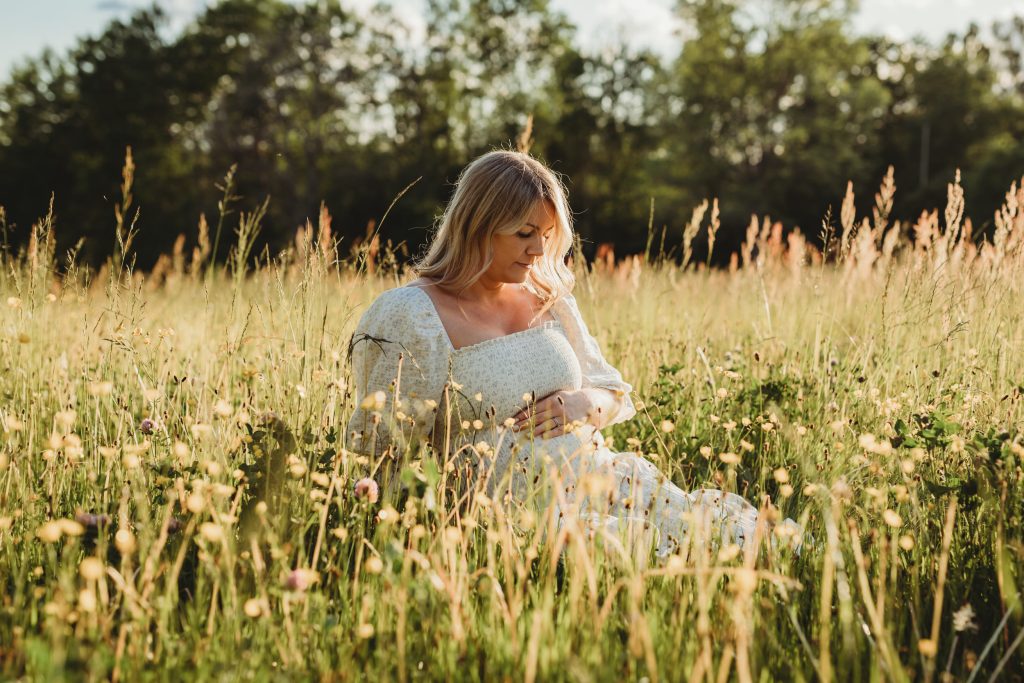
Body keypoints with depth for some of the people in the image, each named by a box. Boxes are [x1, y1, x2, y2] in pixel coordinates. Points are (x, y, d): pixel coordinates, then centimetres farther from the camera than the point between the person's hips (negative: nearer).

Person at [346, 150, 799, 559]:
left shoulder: (549, 299, 13)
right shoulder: (410, 317, -5)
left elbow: (615, 395, 21)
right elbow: (379, 447, -5)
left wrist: (584, 403, -3)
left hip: (611, 477, 6)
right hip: (522, 509, -6)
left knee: (737, 525, -14)